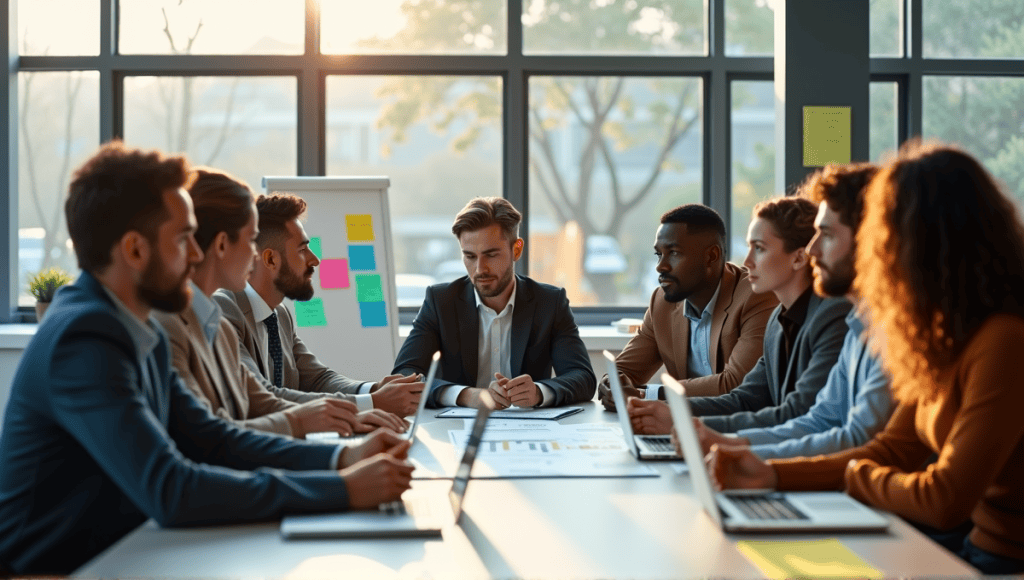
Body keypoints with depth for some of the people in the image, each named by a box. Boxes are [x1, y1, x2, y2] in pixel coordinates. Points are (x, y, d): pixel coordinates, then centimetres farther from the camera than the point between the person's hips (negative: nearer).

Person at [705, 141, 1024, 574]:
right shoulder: (948, 332, 7)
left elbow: (944, 499, -23)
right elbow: (891, 450, 10)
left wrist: (857, 476, -4)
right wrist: (771, 475, 0)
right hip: (972, 537, 8)